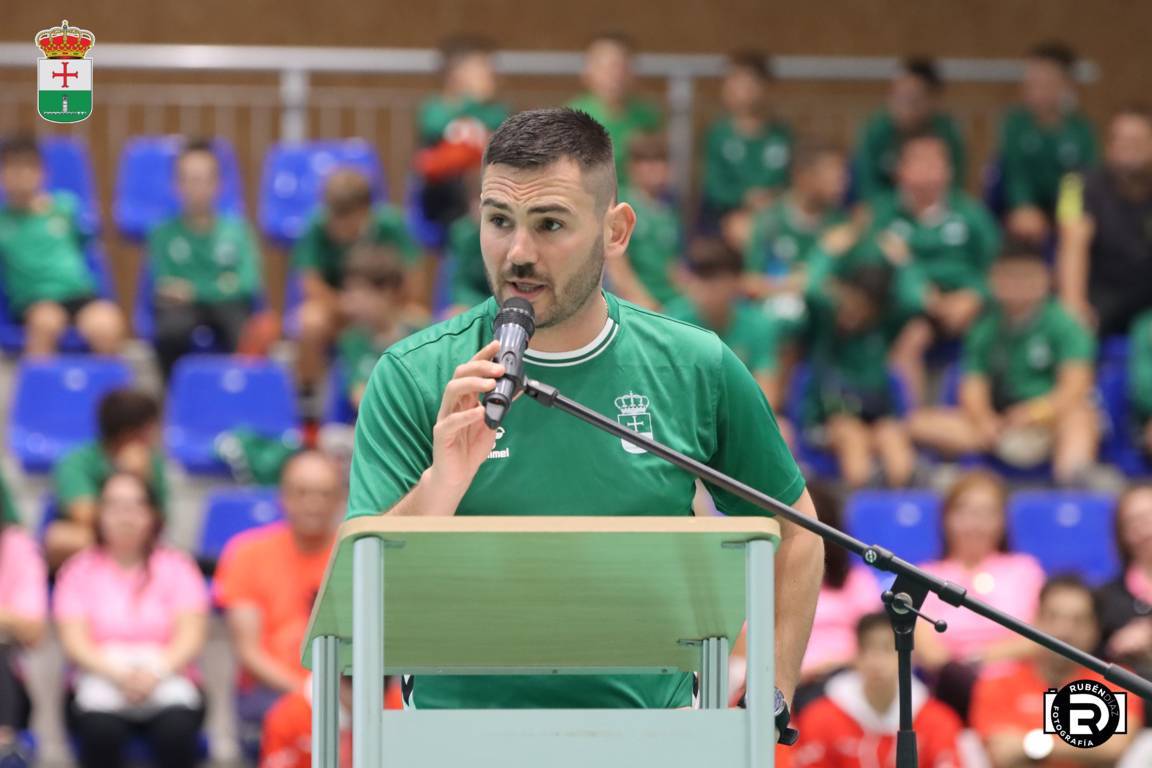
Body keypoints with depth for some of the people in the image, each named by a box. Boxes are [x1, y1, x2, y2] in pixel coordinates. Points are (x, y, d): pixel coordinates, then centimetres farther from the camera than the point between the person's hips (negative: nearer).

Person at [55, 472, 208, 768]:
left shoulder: (175, 566, 12)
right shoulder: (80, 571, 11)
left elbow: (191, 636, 0)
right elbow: (74, 642, -1)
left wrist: (156, 672, -20)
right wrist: (117, 673, -20)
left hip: (167, 680, 0)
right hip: (100, 680, 0)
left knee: (177, 727, -33)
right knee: (100, 728, -34)